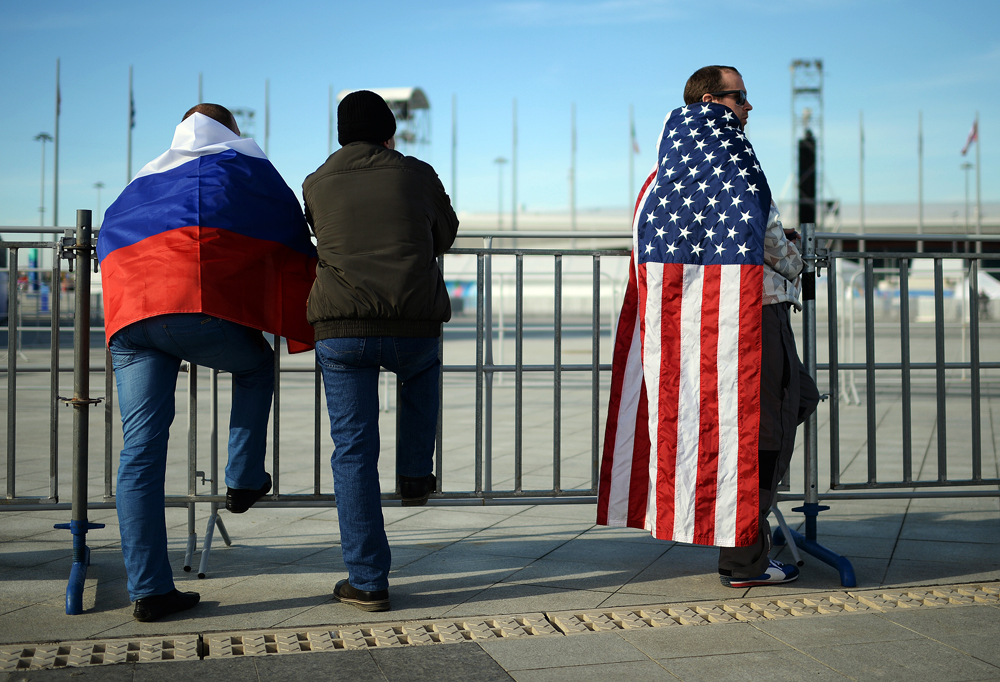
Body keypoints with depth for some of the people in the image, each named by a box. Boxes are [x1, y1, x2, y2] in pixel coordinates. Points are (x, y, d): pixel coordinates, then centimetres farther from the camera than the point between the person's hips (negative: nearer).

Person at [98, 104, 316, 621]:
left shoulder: (145, 179, 35)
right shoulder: (244, 162, 21)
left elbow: (107, 242, 33)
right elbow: (293, 244, 19)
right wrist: (304, 327, 28)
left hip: (129, 317, 4)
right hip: (203, 309, -4)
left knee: (140, 449, 2)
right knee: (256, 369, 27)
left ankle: (148, 589, 1)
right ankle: (244, 481, 22)